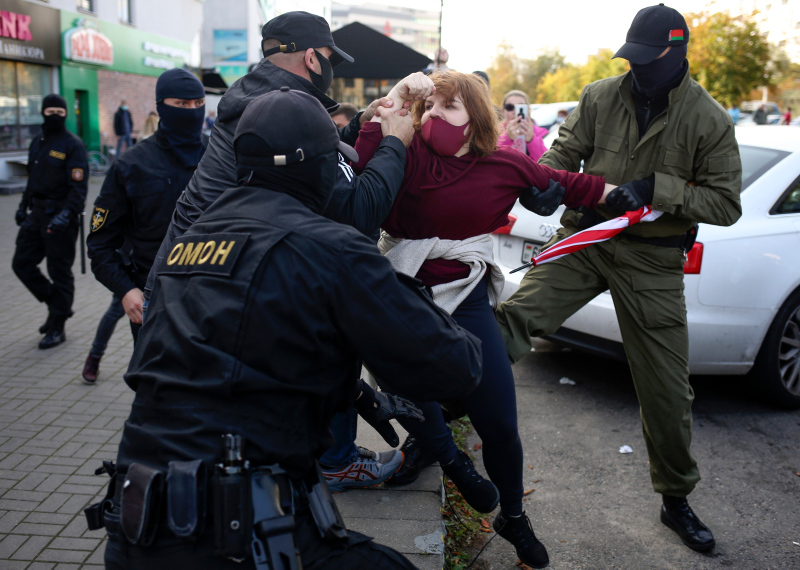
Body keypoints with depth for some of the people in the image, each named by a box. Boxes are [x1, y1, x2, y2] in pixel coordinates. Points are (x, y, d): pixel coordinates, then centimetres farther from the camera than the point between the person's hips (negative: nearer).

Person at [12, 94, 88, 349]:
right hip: (37, 214, 8)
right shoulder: (37, 143, 14)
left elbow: (78, 187, -16)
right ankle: (57, 305, 26)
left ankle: (56, 328, 12)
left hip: (60, 217, -8)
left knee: (60, 273, 1)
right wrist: (23, 206, 17)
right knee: (21, 264, 9)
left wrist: (66, 215, -26)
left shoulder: (73, 145, -9)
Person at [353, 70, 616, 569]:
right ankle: (453, 462, 30)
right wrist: (393, 102, -22)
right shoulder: (411, 156, -6)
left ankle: (513, 517, 32)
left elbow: (565, 185, 13)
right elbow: (361, 171, -24)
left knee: (500, 422, 3)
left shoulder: (505, 165, -1)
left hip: (466, 298, 1)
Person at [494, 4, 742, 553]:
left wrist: (655, 188, -21)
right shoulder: (600, 97, 0)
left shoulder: (709, 120, -5)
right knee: (515, 315, -27)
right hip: (585, 239, 1)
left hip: (653, 261, -1)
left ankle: (677, 500, 27)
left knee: (667, 390, 7)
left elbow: (726, 204, -7)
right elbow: (564, 152, 6)